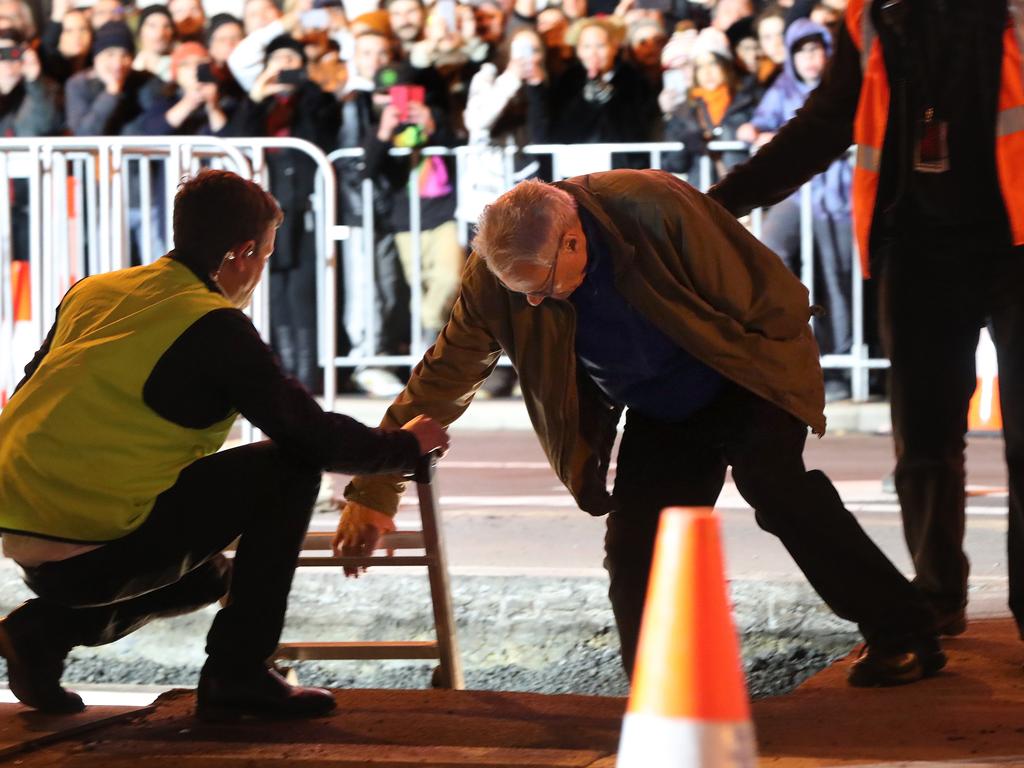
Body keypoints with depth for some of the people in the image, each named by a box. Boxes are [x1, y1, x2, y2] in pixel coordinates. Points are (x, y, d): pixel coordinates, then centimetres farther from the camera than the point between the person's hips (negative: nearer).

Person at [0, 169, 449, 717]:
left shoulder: (92, 292, 13)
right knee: (288, 470, 2)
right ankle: (237, 674, 2)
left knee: (206, 577, 33)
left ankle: (45, 629, 12)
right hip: (95, 552, -8)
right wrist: (406, 446, 13)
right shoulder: (215, 327, -8)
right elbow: (314, 437, -5)